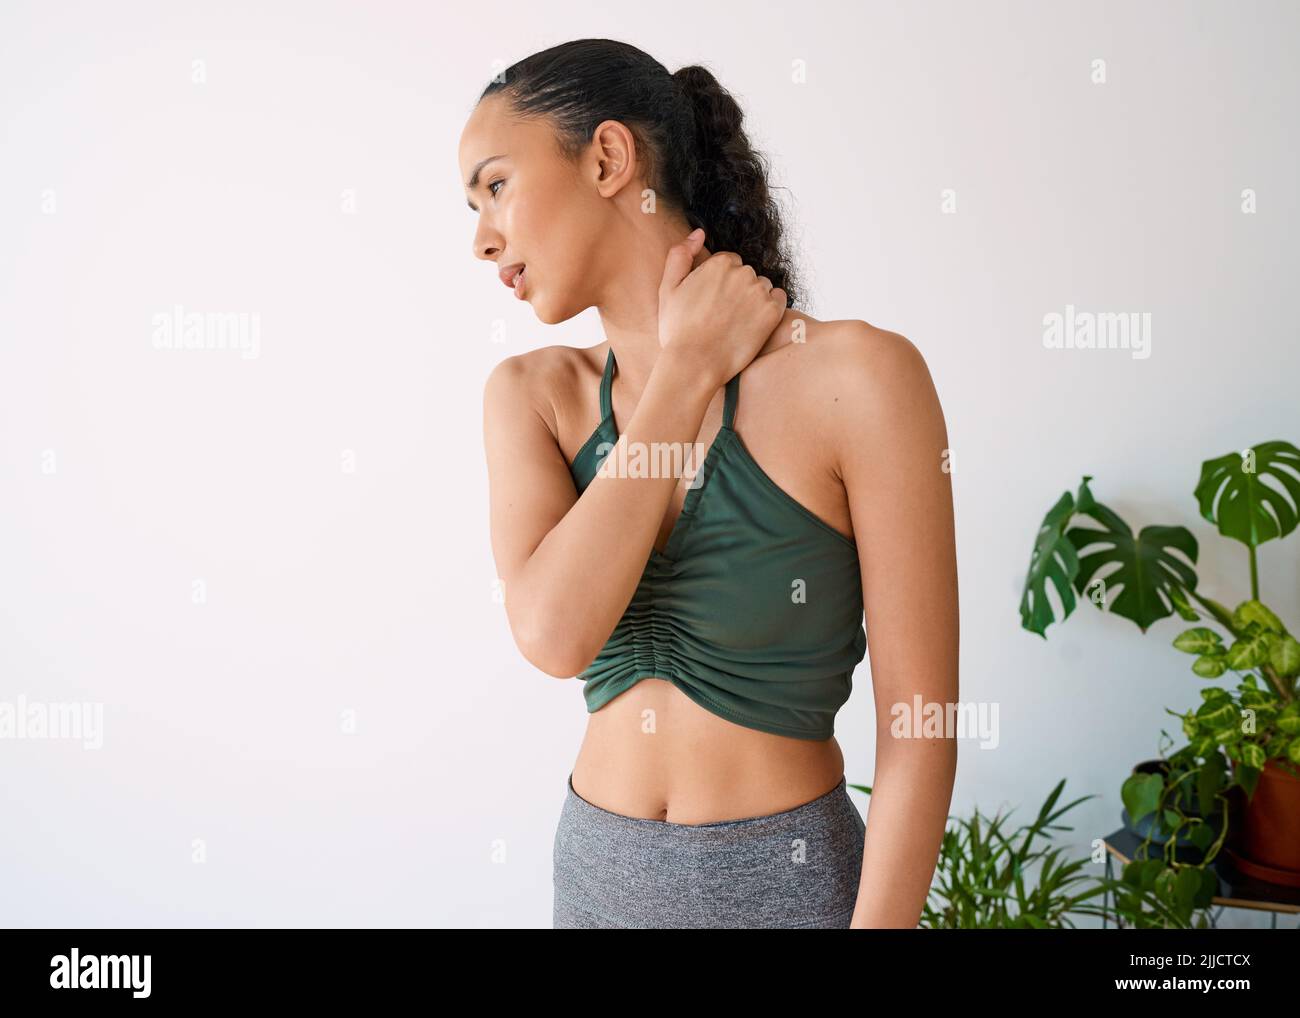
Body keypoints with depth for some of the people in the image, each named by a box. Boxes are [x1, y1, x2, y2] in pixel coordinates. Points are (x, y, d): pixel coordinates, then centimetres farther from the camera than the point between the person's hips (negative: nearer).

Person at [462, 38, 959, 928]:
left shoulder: (856, 377, -17)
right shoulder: (532, 394, -4)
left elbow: (918, 728, -15)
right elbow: (553, 633, -21)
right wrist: (688, 370, -17)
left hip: (789, 882, -3)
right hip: (598, 872, 4)